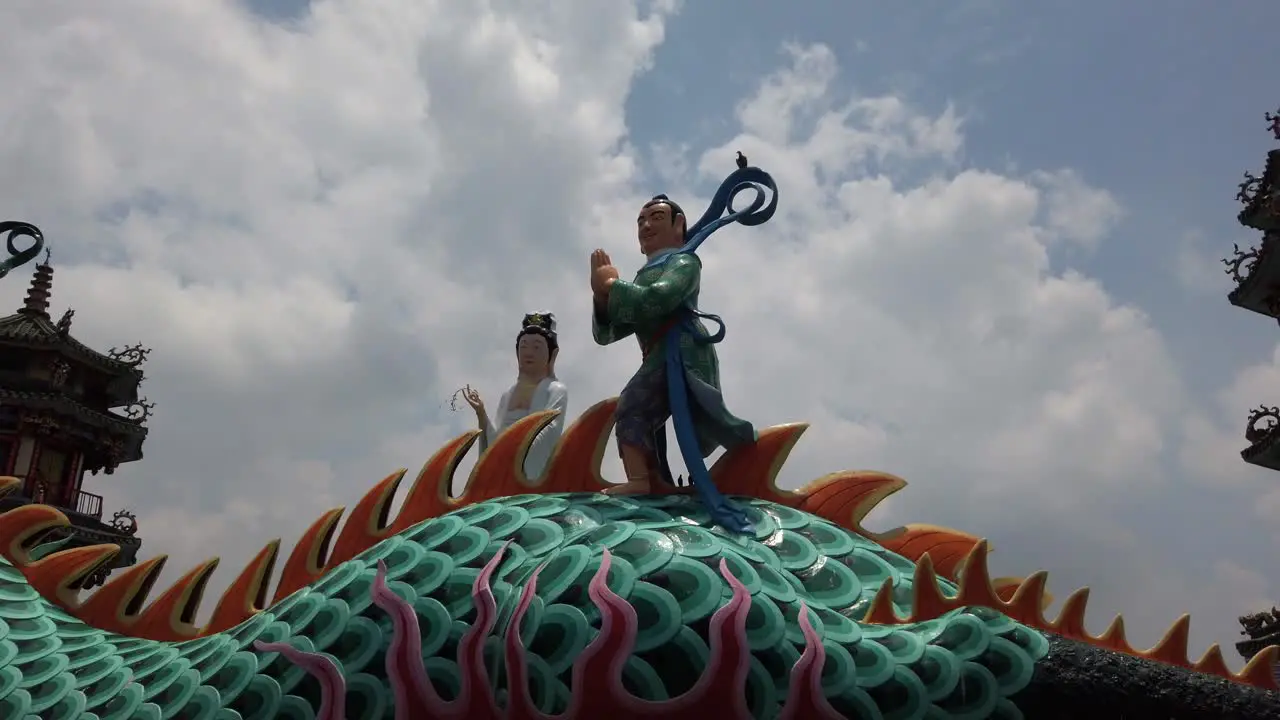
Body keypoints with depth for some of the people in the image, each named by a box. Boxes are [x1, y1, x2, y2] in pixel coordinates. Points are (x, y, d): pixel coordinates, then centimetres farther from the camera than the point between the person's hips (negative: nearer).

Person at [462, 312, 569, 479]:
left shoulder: (556, 391, 1)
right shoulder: (507, 395, 18)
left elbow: (550, 431, -14)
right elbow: (498, 440, 15)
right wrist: (481, 413, 3)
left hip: (538, 474, -5)